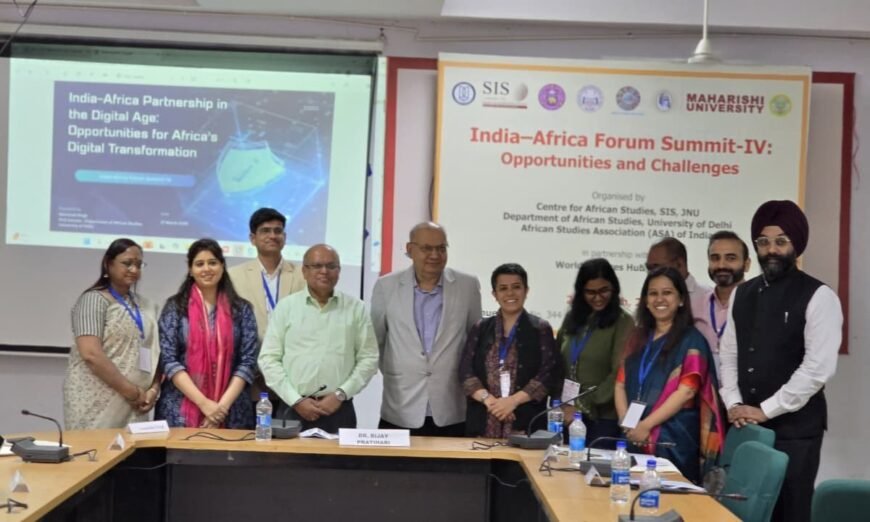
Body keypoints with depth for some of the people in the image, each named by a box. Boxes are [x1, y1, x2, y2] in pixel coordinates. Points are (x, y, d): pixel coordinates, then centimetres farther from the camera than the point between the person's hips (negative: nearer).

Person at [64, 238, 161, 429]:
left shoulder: (145, 306, 15)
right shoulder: (94, 299, -6)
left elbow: (154, 353, 17)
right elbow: (91, 354, -16)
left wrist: (153, 389, -1)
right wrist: (131, 392, -15)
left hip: (133, 406, 6)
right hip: (96, 404, -6)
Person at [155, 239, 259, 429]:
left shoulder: (241, 309, 6)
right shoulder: (175, 307, 3)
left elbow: (248, 361, 1)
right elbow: (169, 360, -4)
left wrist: (223, 405, -11)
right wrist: (203, 403, -13)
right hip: (180, 412, -1)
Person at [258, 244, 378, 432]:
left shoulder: (356, 308, 6)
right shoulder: (286, 306, 5)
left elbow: (369, 359, 4)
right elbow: (269, 359, 2)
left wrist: (341, 394, -7)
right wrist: (296, 400, -6)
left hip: (339, 409, 0)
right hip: (293, 409, 0)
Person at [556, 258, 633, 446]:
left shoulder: (622, 322, -4)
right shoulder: (572, 318, 12)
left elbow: (619, 375, -11)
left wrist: (583, 406, -14)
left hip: (603, 418, -4)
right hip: (567, 416, 5)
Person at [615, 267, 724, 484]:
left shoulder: (691, 340, -2)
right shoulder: (638, 338, 15)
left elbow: (687, 391, -12)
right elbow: (621, 384, 12)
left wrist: (646, 425, -16)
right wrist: (626, 423, -5)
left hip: (673, 440, -5)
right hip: (635, 438, 5)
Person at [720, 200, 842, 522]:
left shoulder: (818, 297, -8)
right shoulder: (742, 294, 11)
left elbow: (818, 368, -15)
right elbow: (728, 355, 12)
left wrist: (765, 410, -15)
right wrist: (734, 405, -4)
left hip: (795, 428, -5)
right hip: (746, 426, 5)